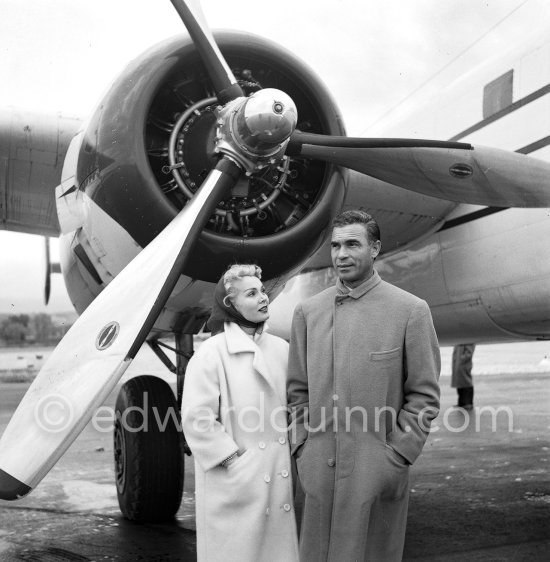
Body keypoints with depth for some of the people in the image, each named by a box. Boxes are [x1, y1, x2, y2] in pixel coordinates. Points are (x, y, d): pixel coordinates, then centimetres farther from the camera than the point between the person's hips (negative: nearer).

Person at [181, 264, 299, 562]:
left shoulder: (280, 348, 7)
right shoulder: (212, 353, -11)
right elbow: (197, 419, -15)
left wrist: (295, 454, 6)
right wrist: (234, 460, -15)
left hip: (279, 478, 5)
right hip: (235, 482, -5)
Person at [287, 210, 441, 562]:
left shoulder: (411, 311, -4)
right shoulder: (308, 312, 7)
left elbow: (424, 396, -3)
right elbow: (298, 390, 11)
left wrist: (396, 457, -8)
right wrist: (302, 449, 3)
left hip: (378, 475, -3)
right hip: (319, 472, 3)